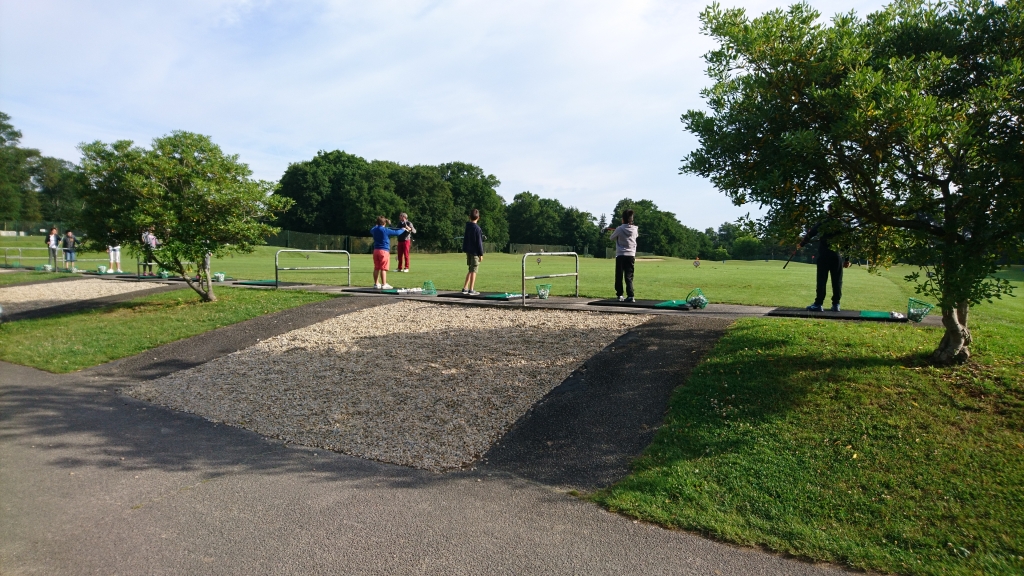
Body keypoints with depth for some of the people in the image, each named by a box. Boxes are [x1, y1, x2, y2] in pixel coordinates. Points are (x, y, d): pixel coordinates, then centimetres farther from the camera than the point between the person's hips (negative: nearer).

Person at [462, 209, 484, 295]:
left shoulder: (467, 226, 7)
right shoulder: (477, 228, -14)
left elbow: (465, 239, 13)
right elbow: (479, 242, -14)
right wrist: (481, 254, -10)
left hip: (468, 251, 7)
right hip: (475, 252, -7)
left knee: (470, 270, 17)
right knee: (473, 270, -2)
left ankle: (465, 288, 18)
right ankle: (471, 290, 0)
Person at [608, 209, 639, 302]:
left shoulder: (619, 229, -7)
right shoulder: (635, 229, 3)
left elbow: (611, 238, 9)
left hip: (620, 255, -2)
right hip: (631, 255, 2)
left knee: (619, 277, 7)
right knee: (629, 277, 1)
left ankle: (619, 295, 8)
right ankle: (630, 296, -10)